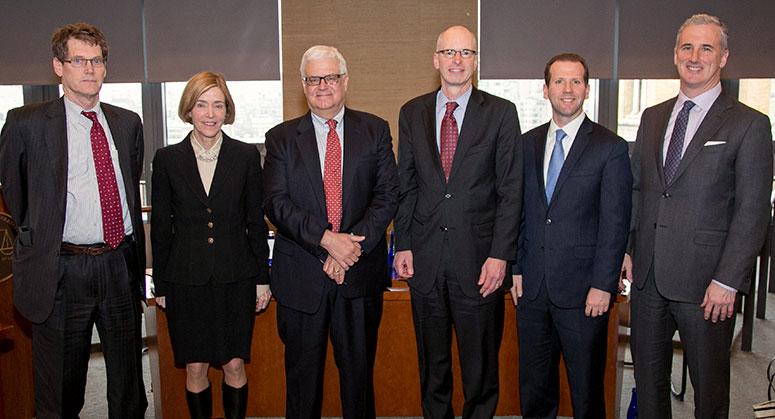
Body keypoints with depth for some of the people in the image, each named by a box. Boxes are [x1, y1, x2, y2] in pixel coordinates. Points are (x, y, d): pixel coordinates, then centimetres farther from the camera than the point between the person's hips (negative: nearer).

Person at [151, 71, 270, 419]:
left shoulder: (247, 156, 1)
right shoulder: (167, 159, 2)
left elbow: (256, 222, 4)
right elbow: (160, 227, 5)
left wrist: (262, 279, 2)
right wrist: (161, 285, 4)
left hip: (236, 277, 0)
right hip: (186, 279, 0)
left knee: (235, 364, 6)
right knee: (195, 368, 8)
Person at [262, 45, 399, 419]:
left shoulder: (375, 131, 6)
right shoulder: (281, 138, 5)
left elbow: (387, 195, -1)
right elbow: (276, 202, -5)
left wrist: (352, 246, -14)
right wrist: (325, 239, -19)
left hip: (361, 274, 0)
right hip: (301, 276, 0)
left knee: (359, 369, 12)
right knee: (303, 372, 11)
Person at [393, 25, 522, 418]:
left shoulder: (501, 113, 0)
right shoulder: (412, 113, 8)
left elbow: (510, 191, -3)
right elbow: (405, 185, 10)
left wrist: (499, 255, -10)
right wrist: (402, 244, 3)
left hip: (478, 258, -2)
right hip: (425, 259, 2)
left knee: (481, 365, 8)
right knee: (432, 363, 15)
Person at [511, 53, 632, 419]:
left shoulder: (611, 148, -4)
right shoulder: (528, 144, 9)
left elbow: (615, 223, -8)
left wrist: (603, 285, -12)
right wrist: (516, 268, 5)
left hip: (582, 291, -4)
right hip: (532, 286, 4)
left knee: (586, 386, 9)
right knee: (533, 386, 14)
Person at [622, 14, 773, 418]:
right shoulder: (653, 117, 11)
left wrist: (727, 281, -14)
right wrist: (625, 248, 5)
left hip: (705, 281, -4)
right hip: (647, 275, 5)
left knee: (709, 385, 11)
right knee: (648, 377, 16)